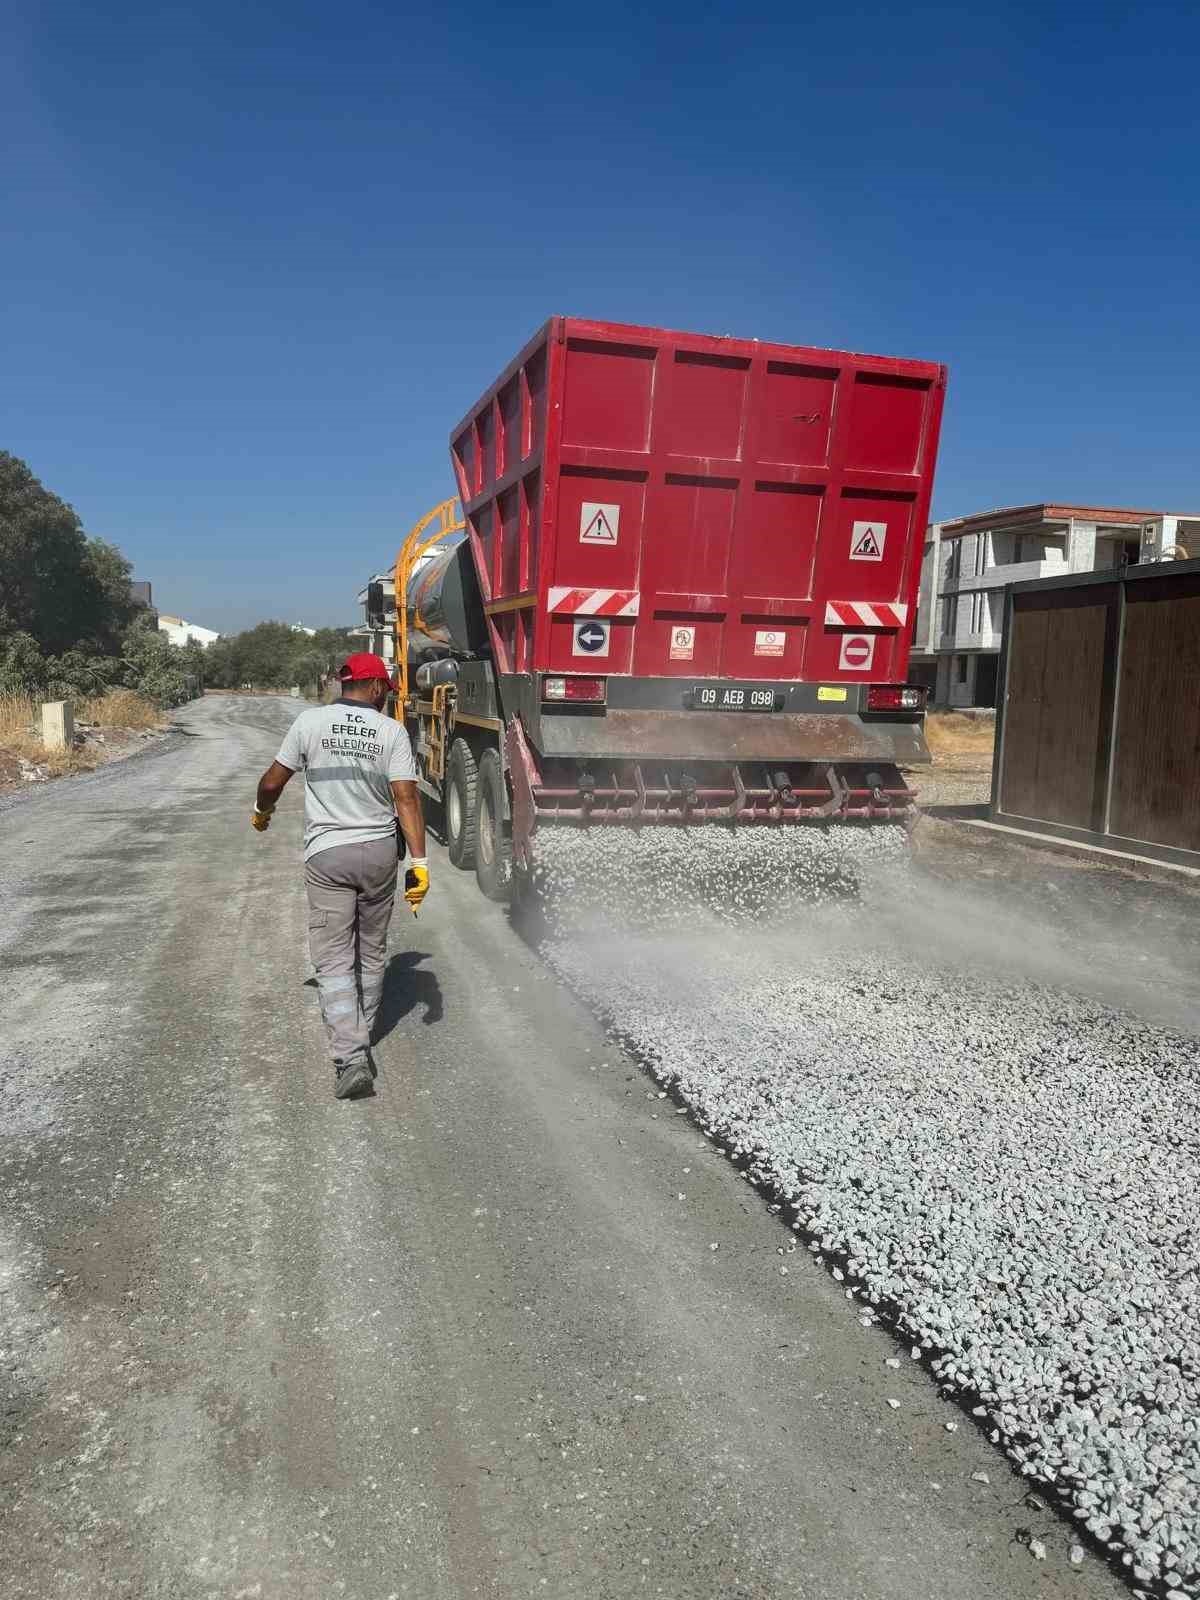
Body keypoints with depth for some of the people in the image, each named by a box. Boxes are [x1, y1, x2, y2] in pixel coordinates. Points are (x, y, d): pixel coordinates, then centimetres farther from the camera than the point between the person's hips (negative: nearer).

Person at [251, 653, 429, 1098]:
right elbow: (406, 798, -11)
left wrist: (261, 811, 24)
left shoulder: (310, 722, -3)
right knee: (372, 953, 19)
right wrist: (419, 860, -10)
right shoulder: (393, 732, -4)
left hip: (326, 854, -1)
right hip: (379, 852, 1)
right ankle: (362, 1033, 34)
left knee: (334, 961, 0)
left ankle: (350, 1057, -11)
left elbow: (272, 782, 2)